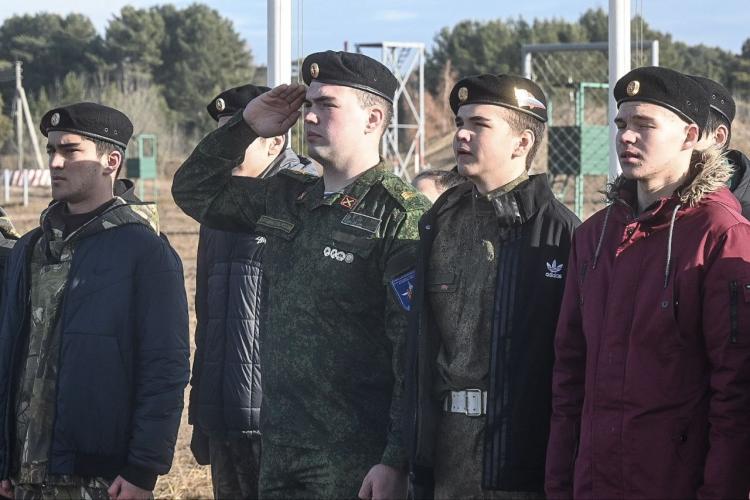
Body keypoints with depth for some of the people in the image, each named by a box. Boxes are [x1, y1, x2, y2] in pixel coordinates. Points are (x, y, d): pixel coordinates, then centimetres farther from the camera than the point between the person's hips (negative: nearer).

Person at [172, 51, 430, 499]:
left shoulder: (401, 217, -10)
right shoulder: (286, 199, 13)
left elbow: (415, 354, -15)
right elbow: (194, 190, 27)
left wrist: (396, 461, -20)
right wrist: (246, 125, 11)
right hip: (279, 456, 7)